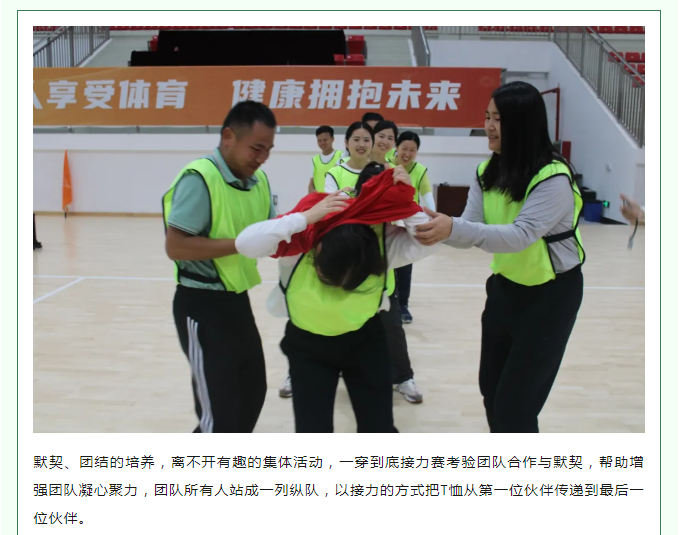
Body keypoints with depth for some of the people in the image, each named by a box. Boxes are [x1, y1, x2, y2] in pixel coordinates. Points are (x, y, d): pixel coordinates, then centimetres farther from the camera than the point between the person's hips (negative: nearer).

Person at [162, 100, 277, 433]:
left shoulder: (259, 180, 5)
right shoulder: (199, 178, -20)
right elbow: (175, 247, -24)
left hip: (237, 301, 9)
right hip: (202, 306, -9)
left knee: (252, 392, 21)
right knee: (219, 414, -5)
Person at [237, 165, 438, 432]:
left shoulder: (382, 239, -20)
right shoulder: (300, 240, -27)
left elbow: (424, 244, -23)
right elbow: (246, 243, -37)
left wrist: (406, 201, -33)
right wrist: (306, 216, -41)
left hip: (365, 340, 2)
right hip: (307, 344, -1)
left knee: (379, 429, 12)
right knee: (312, 432, 5)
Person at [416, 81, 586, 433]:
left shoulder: (553, 178, -25)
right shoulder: (488, 172, -2)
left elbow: (522, 235, -37)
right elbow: (469, 230, -10)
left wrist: (453, 229, -49)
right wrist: (435, 226, -30)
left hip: (550, 295, -7)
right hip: (505, 288, 7)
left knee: (515, 404, -4)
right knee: (491, 391, 18)